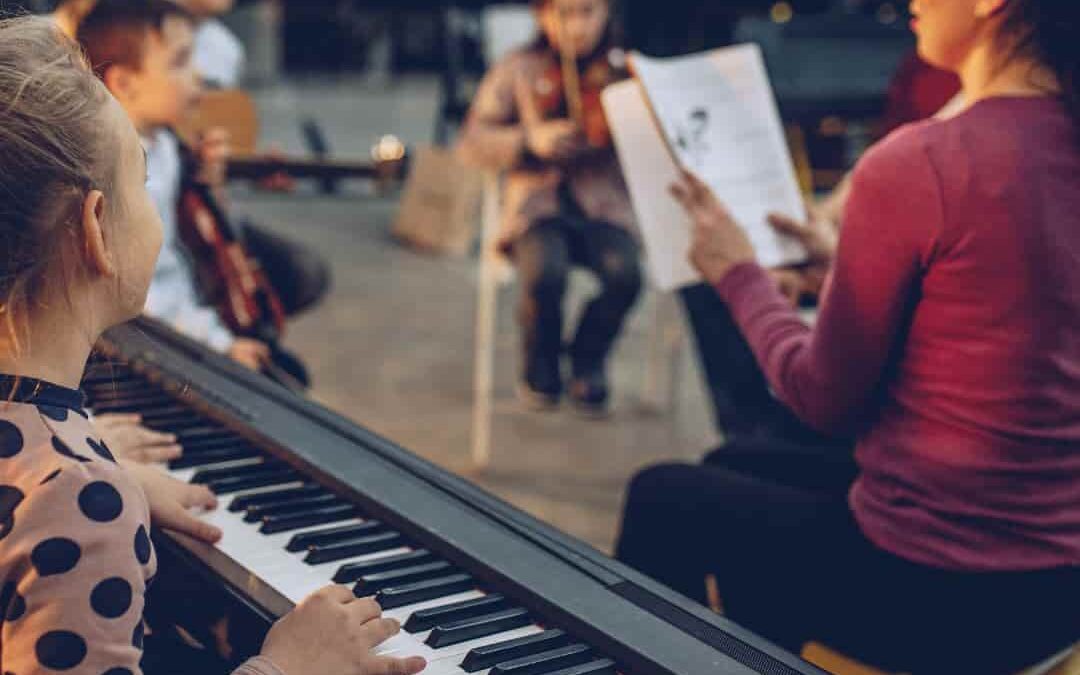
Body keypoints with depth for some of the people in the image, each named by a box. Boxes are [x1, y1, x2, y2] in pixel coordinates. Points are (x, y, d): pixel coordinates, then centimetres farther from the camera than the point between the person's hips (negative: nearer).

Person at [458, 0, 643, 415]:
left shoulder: (624, 70, 7)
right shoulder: (518, 71, 5)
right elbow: (472, 144, 1)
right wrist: (528, 142, -15)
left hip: (604, 208, 1)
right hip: (539, 206, -1)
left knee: (625, 274, -31)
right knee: (545, 274, -33)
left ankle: (587, 361, 2)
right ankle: (541, 365, 1)